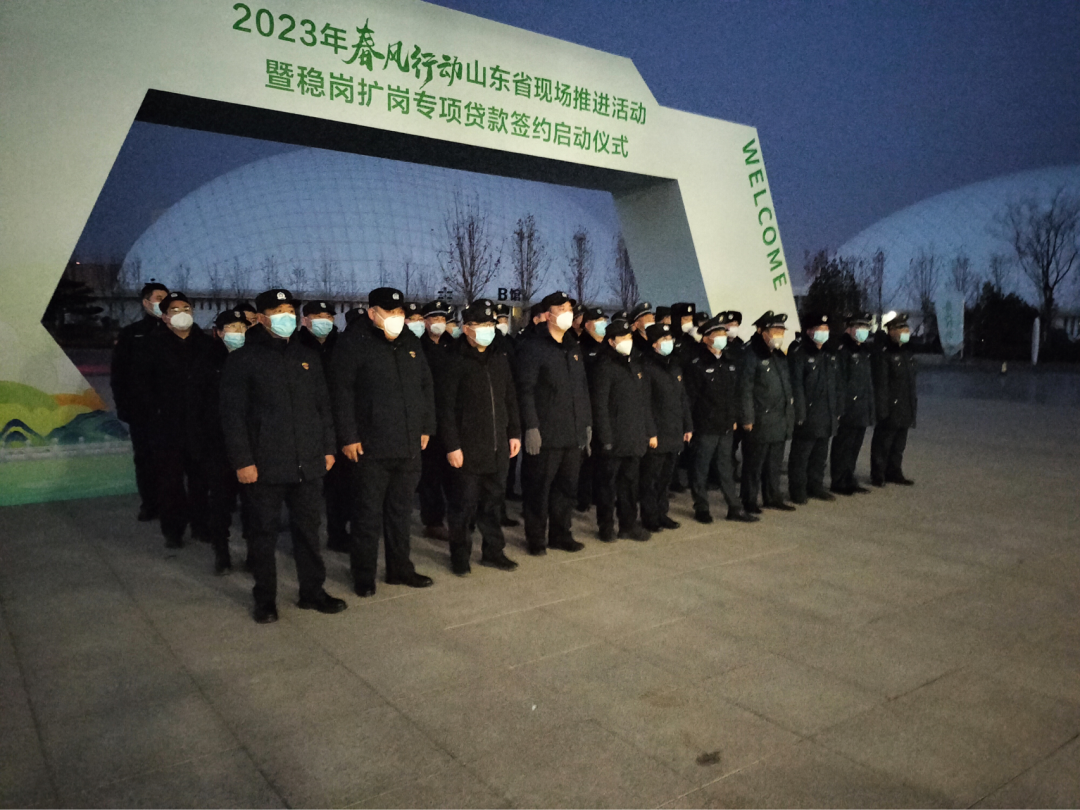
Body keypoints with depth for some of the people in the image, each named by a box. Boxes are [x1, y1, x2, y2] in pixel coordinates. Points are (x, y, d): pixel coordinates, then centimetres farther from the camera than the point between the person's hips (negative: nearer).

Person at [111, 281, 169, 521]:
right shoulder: (130, 334, 7)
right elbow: (118, 374, 6)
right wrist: (123, 406, -3)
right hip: (141, 409, 1)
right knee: (145, 458, 5)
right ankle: (149, 505, 14)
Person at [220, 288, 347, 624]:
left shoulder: (307, 356, 12)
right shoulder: (243, 359, -2)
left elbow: (323, 405, 15)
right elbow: (233, 415, -6)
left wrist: (327, 447, 10)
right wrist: (242, 460, -12)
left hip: (308, 463, 4)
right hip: (265, 465, -4)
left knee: (308, 529, 12)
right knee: (265, 533, 7)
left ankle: (312, 591, 24)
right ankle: (265, 599, 21)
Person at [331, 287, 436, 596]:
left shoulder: (412, 346, 12)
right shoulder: (354, 349, -4)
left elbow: (426, 387, 16)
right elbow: (342, 395, -9)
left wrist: (426, 428, 10)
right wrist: (348, 437, -13)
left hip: (409, 446, 5)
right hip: (371, 448, -5)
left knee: (401, 512, 15)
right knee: (369, 515, 3)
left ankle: (400, 568, 27)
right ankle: (364, 576, 16)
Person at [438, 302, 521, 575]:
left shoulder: (499, 361, 11)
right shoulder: (455, 363, -7)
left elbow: (510, 400, 16)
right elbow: (446, 408, -10)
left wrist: (514, 433, 10)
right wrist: (452, 445, -14)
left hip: (498, 447, 5)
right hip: (467, 448, -5)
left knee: (493, 501, 14)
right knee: (464, 504, 4)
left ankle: (493, 550, 27)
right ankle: (460, 556, 18)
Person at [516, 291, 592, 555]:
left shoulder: (573, 348, 16)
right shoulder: (532, 347, -7)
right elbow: (525, 390, -13)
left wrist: (587, 422, 15)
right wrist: (531, 427, -19)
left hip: (573, 434, 7)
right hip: (545, 434, -7)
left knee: (567, 487, 13)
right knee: (539, 488, 2)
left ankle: (561, 534, 27)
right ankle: (536, 539, 15)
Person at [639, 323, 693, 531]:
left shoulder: (675, 365, 14)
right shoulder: (648, 366, -10)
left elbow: (683, 398, 17)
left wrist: (688, 426, 14)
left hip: (675, 434, 7)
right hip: (657, 434, -7)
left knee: (665, 477, 15)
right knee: (651, 478, 2)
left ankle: (661, 514, 26)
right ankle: (649, 518, 12)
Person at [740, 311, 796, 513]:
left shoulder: (780, 355, 15)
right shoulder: (752, 354, -11)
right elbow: (745, 388, -15)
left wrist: (790, 414, 15)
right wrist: (747, 418, -18)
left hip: (780, 420, 8)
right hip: (760, 421, -8)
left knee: (775, 463, 16)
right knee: (754, 463, 1)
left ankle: (773, 497, 27)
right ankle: (749, 502, 10)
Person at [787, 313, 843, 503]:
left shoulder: (830, 354, 13)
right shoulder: (798, 353, -11)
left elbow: (836, 386, 17)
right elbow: (796, 385, -15)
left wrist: (837, 411, 13)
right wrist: (800, 414, -18)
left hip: (826, 416, 7)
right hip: (808, 415, -7)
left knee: (820, 454, 15)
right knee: (801, 454, 1)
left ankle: (815, 486, 28)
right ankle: (797, 490, 12)